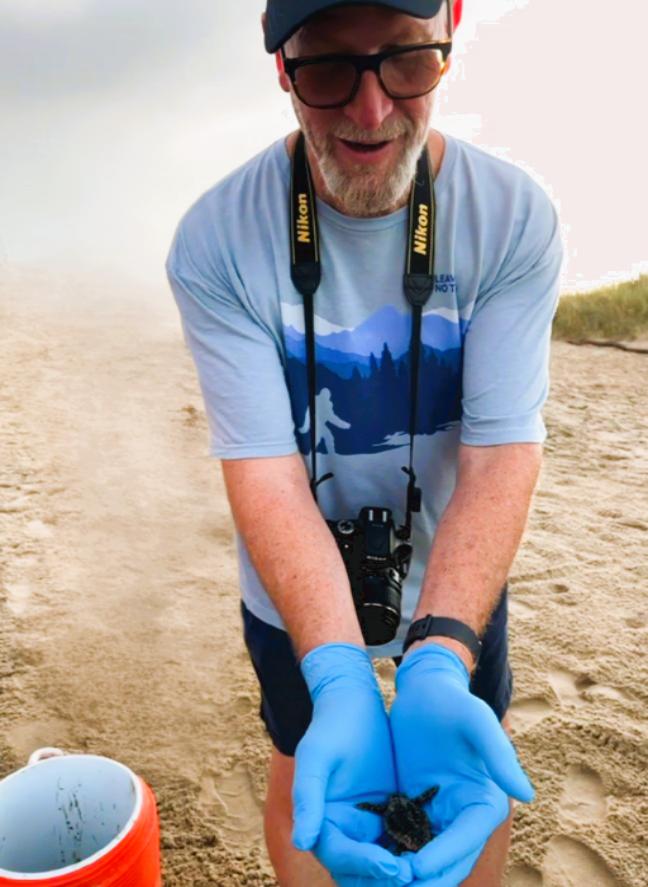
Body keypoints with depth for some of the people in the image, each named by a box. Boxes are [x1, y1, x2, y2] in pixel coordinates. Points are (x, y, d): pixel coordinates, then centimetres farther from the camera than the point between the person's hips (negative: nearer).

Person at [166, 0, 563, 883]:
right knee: (302, 770, 22)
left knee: (478, 764, 22)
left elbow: (502, 452, -24)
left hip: (461, 576, 2)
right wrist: (341, 680, -39)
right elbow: (265, 470, -26)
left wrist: (437, 663, -38)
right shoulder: (215, 242, -22)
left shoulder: (517, 219, -19)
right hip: (296, 587, 0)